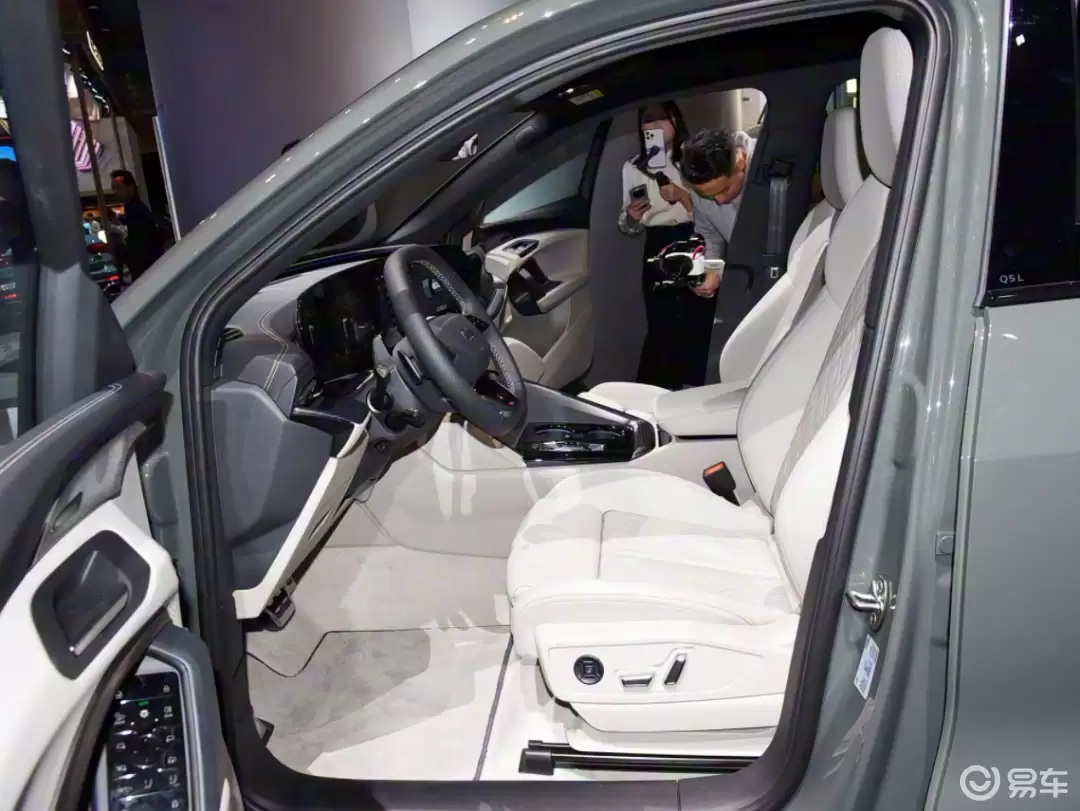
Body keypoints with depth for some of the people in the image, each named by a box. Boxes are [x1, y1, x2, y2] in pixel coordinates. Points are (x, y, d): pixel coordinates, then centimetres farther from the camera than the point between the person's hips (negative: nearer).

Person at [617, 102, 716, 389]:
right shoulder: (633, 167, 9)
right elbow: (630, 228, 12)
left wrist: (682, 195, -18)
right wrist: (630, 218, -11)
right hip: (657, 250, 2)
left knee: (697, 324, 0)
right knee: (660, 328, -3)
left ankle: (696, 391, 16)